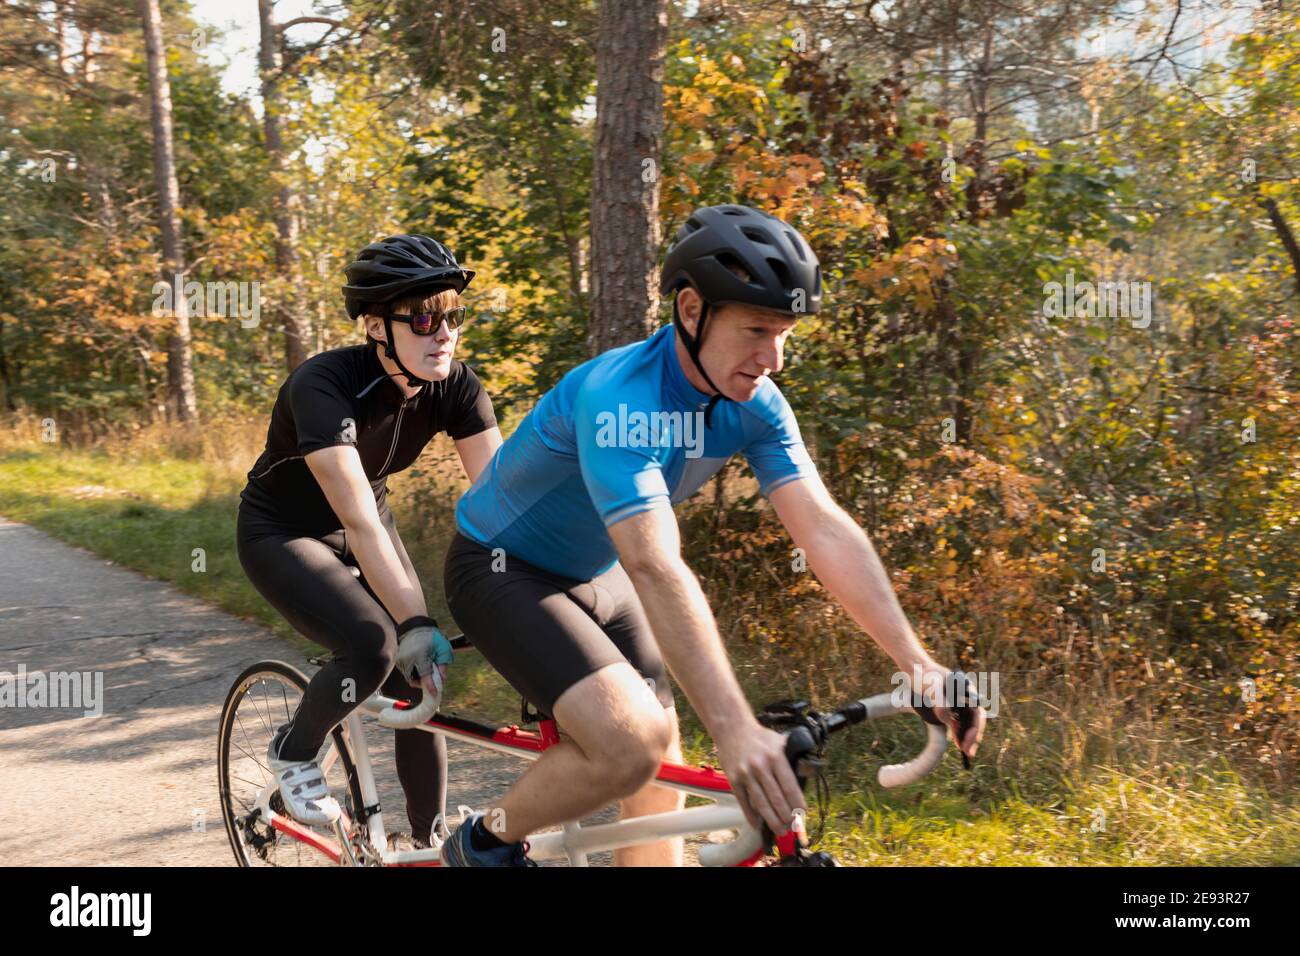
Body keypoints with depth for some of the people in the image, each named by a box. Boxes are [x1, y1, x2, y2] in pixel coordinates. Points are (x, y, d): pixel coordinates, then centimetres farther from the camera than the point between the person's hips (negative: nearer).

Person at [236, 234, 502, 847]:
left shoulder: (455, 386, -18)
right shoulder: (325, 385, -33)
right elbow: (359, 521, -42)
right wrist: (418, 624, -49)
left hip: (362, 530, 5)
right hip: (283, 535, -5)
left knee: (419, 683, -5)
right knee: (373, 647, -27)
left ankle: (430, 842, 11)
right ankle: (293, 753, 2)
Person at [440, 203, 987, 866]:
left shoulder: (755, 406, -14)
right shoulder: (616, 399, -36)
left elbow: (825, 529, -19)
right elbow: (657, 570, -44)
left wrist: (918, 664, -28)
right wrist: (734, 728, -51)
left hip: (593, 578, 8)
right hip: (503, 569, -7)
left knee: (661, 780, 6)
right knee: (631, 742, -26)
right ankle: (485, 845, 0)